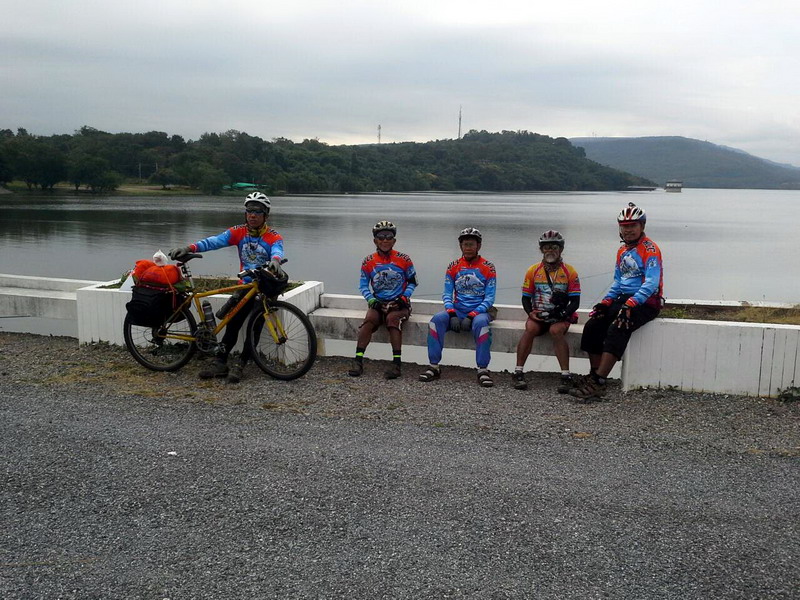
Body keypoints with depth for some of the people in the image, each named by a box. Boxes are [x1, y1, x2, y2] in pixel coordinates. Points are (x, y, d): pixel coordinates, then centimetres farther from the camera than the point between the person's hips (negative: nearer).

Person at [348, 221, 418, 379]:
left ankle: (396, 363, -34)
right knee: (370, 319, -29)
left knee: (392, 318, -33)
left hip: (398, 303, -2)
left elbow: (412, 282, 7)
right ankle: (358, 360, -30)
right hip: (378, 302, 2)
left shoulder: (403, 260, 1)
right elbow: (363, 286, 8)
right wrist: (372, 301, -9)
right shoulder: (368, 262, 5)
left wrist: (403, 298, -8)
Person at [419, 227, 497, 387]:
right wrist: (452, 313, -14)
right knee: (437, 319, -26)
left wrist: (472, 315, -18)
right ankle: (434, 367, -22)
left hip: (479, 310, -3)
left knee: (480, 323, -37)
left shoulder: (488, 268, 0)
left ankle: (483, 370, -29)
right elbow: (447, 294, 5)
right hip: (457, 310, 3)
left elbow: (489, 298, -4)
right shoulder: (453, 267, 9)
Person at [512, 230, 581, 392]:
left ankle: (566, 376, -30)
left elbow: (575, 301, -1)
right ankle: (518, 373, -27)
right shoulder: (533, 271, 6)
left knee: (555, 330, -33)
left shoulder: (570, 272, 2)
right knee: (530, 329, -30)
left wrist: (563, 313, -18)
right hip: (538, 315, 2)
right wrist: (530, 313, -11)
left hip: (560, 317, -1)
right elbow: (526, 297, 8)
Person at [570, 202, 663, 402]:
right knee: (592, 326, -12)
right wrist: (605, 302, 4)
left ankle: (598, 383, -32)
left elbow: (651, 283, -20)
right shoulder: (622, 250, 17)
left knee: (617, 329, -31)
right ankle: (594, 375, -6)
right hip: (624, 300, 8)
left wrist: (630, 305, -30)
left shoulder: (649, 249, -9)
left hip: (645, 303, -8)